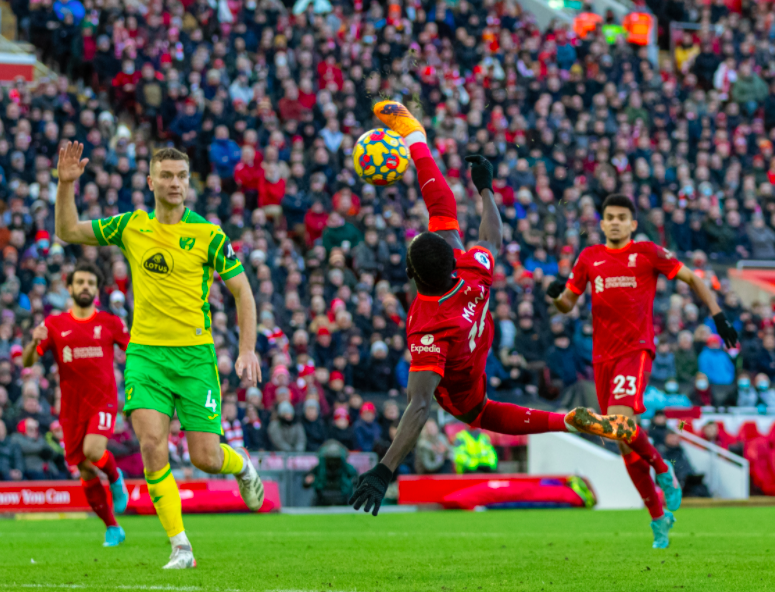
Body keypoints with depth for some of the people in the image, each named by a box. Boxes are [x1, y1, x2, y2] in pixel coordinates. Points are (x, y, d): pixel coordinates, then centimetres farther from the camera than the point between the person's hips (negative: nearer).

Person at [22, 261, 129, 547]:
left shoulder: (110, 323, 3)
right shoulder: (54, 325, 4)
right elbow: (27, 361, -1)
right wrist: (35, 342, -22)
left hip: (103, 401, -2)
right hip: (72, 408, 2)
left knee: (93, 451, -28)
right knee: (86, 473, 3)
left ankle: (115, 478, 6)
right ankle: (113, 529, 20)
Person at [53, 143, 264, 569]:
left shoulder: (208, 234, -3)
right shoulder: (131, 226, 5)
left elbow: (242, 290, 3)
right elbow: (68, 231, 11)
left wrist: (247, 350, -5)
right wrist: (65, 186, -4)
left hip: (195, 354, -2)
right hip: (145, 353, 2)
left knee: (205, 457, -4)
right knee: (151, 442, -17)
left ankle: (242, 466, 34)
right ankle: (180, 546, -9)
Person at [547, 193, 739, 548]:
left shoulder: (648, 253, 2)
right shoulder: (589, 258, 12)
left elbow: (692, 278, 9)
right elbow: (567, 305, 18)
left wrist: (717, 316, 1)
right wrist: (557, 295, -5)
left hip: (636, 349, -4)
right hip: (603, 355, 4)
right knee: (626, 443, 5)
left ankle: (664, 472, 0)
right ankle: (658, 517, 17)